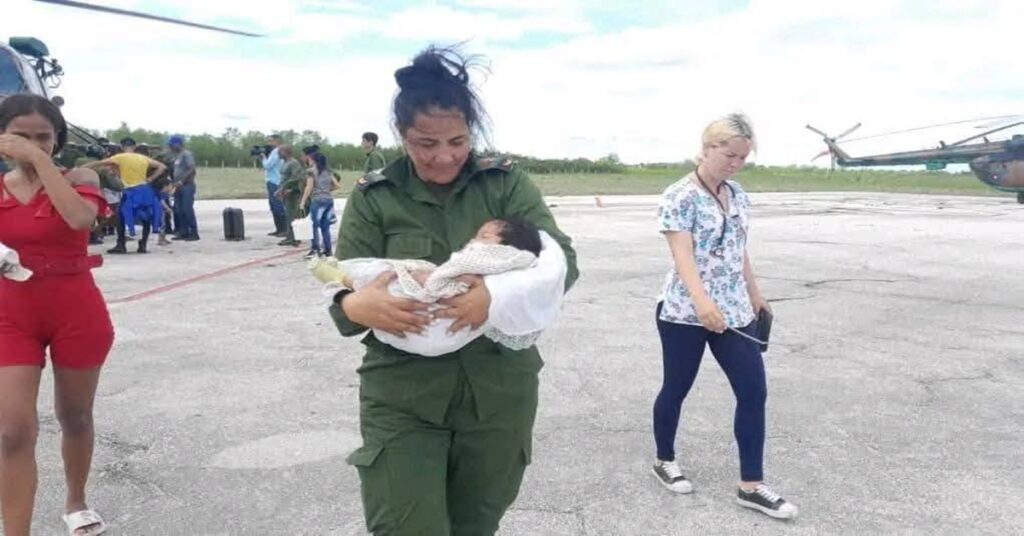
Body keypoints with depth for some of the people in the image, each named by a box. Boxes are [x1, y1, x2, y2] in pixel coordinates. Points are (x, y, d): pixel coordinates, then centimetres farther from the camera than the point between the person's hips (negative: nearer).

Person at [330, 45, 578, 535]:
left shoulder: (506, 184, 0)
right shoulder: (373, 198, 0)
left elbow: (561, 260, -9)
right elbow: (343, 302, -3)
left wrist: (499, 298, -29)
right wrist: (358, 306, -28)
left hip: (498, 392, 1)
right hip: (402, 397, -1)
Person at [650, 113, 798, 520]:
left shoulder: (737, 195, 9)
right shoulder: (679, 197, -13)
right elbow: (683, 255, -23)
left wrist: (755, 294, 24)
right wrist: (701, 301, -37)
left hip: (733, 311, 7)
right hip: (685, 313, -6)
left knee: (754, 391, 2)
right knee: (677, 388, 10)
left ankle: (752, 486, 13)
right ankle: (664, 461, 33)